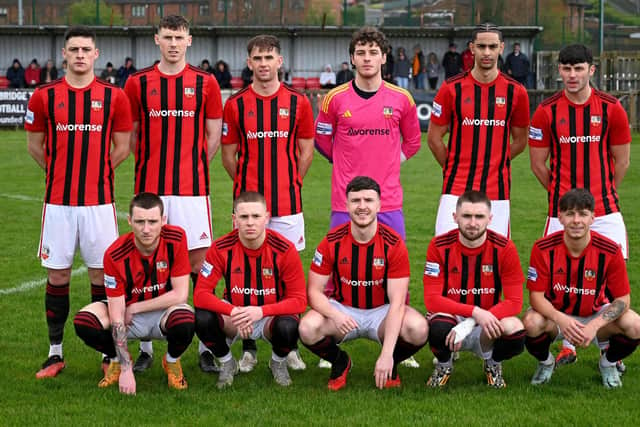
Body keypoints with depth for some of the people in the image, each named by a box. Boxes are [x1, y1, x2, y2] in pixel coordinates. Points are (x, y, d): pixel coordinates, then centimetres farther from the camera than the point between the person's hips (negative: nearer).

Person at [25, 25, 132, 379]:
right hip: (57, 200, 1)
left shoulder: (114, 97, 1)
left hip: (99, 200, -1)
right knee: (57, 274, 4)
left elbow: (122, 147, 8)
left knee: (102, 272, 2)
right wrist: (63, 172, 12)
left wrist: (95, 174, 7)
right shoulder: (44, 96, 2)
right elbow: (34, 143, 13)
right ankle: (55, 352, 13)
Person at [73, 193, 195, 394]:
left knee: (185, 320, -36)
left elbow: (180, 294, -18)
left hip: (165, 312, -1)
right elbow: (116, 318, -22)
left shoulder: (176, 239, -21)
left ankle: (172, 361, 0)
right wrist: (126, 369, -28)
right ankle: (118, 360, 6)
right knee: (83, 321, -26)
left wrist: (135, 308, -18)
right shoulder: (115, 255, -23)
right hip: (128, 315, 1)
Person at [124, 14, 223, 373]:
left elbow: (214, 135, 8)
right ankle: (146, 347, 11)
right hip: (149, 187, 1)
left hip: (192, 187, -1)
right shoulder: (138, 83, 6)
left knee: (199, 260, -1)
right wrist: (154, 165, 5)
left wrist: (192, 167, 3)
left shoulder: (205, 83, 4)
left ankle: (207, 345, 6)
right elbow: (131, 134, 11)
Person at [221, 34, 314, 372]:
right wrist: (248, 186, 7)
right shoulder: (236, 104, 3)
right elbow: (229, 154, 9)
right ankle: (249, 349, 10)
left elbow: (306, 151, 10)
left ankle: (289, 347, 11)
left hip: (288, 204, 0)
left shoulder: (297, 103, 3)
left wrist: (290, 184, 7)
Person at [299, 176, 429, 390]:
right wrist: (335, 315, -32)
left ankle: (390, 365, 3)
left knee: (418, 328, -32)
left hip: (382, 312, -1)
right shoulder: (331, 242, -11)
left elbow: (397, 302, -20)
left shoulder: (394, 244, -16)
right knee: (308, 328, -31)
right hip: (342, 309, 1)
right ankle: (339, 362, 4)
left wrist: (387, 354, -29)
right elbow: (314, 291, -8)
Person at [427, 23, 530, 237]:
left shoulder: (515, 92, 3)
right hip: (456, 190, -1)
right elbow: (434, 137, 7)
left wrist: (494, 164, 9)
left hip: (497, 193, 1)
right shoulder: (452, 89, -1)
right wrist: (454, 168, 8)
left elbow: (520, 141, 14)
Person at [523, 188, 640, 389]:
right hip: (555, 314, -1)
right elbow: (536, 295, -17)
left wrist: (595, 325, -30)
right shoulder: (544, 248, -19)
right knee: (532, 323, -34)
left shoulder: (610, 251, -18)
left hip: (596, 315, 1)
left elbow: (622, 299, -14)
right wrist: (561, 320, -36)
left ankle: (608, 363, 9)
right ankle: (545, 363, 3)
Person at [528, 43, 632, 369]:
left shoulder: (611, 109, 0)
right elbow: (538, 164, 7)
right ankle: (567, 347, 18)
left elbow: (621, 163, 9)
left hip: (605, 211, 0)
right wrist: (563, 193, 12)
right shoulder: (546, 112, -1)